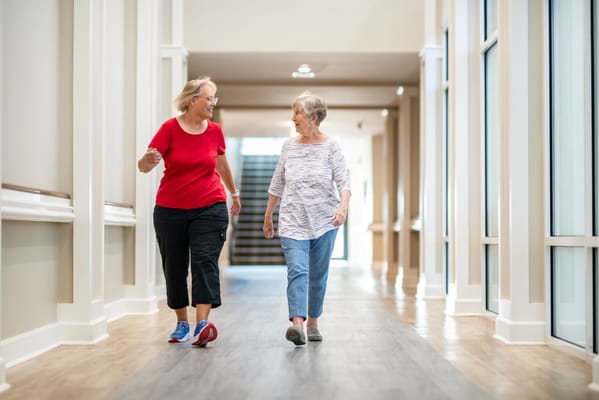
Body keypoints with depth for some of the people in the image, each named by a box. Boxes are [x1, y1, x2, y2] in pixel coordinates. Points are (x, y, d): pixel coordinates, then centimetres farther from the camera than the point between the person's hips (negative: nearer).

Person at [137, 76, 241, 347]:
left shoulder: (215, 131, 2)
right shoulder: (170, 128, -7)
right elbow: (143, 166, -12)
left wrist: (234, 193, 31)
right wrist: (147, 161, -36)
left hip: (210, 208, 1)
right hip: (170, 210, 0)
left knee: (205, 261, -13)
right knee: (174, 267, 7)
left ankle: (202, 325, -16)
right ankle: (182, 323, 23)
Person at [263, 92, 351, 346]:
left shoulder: (331, 147, -1)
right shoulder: (289, 146, 7)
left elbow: (343, 182, -8)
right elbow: (277, 184, 14)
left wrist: (343, 207, -27)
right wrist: (268, 217, 18)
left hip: (324, 221, -1)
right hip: (293, 221, 1)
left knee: (318, 275, 8)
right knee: (297, 270, -16)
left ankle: (312, 322, 24)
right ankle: (297, 324, -24)